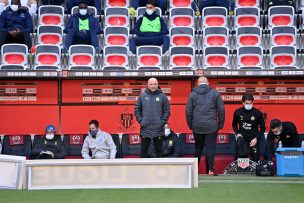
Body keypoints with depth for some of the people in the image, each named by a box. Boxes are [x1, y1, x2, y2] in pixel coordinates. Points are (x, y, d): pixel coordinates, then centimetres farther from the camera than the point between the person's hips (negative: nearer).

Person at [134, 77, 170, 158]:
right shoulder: (142, 96, 4)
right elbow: (137, 110, 8)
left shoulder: (162, 96, 1)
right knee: (144, 150, 7)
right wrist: (140, 120, -3)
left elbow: (167, 111, 2)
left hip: (158, 129, -1)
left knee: (159, 150, 7)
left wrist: (163, 122, -8)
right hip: (145, 129, 1)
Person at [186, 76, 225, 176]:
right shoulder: (215, 93, 2)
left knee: (198, 148, 12)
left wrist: (190, 125, 12)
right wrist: (221, 124, 8)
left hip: (197, 127, 2)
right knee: (210, 148, -1)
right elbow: (221, 109, 1)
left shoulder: (193, 94, 5)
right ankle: (210, 170, -7)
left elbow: (188, 111, 4)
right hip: (211, 126, -2)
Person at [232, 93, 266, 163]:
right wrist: (237, 133, -3)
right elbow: (234, 124, 15)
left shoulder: (257, 113, -9)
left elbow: (263, 128, 1)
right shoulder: (238, 112, -4)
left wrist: (256, 138, -11)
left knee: (255, 161, -3)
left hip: (254, 140, -1)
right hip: (242, 140, 1)